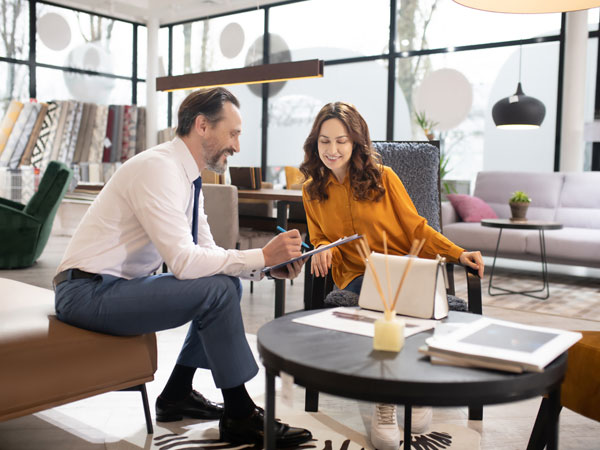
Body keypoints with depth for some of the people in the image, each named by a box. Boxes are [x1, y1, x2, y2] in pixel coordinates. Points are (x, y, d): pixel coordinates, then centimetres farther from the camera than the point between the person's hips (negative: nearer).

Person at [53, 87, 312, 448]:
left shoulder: (187, 175, 8)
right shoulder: (158, 168, -21)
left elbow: (207, 252, 8)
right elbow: (184, 261, -28)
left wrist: (267, 265, -6)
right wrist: (262, 256, -22)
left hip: (122, 284, 10)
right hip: (87, 292, -10)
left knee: (229, 282, 9)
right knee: (217, 290, -22)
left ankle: (178, 394, 14)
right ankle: (239, 416, -7)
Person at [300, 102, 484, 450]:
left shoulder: (383, 178, 6)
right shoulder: (312, 191, 12)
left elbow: (416, 227, 7)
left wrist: (458, 253, -6)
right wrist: (323, 250, -6)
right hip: (356, 277, 1)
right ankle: (385, 401, -23)